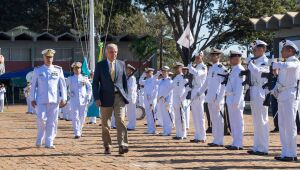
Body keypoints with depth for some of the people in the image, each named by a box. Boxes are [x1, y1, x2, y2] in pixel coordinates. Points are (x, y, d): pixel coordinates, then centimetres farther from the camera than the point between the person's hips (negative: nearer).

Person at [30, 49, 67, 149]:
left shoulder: (58, 70, 8)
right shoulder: (37, 70, 8)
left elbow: (62, 85, 5)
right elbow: (33, 85, 8)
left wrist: (63, 98, -3)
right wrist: (32, 99, 2)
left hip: (54, 100, 1)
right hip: (41, 100, -1)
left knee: (52, 121, 0)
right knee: (41, 119, -9)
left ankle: (49, 143, 6)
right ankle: (39, 140, 13)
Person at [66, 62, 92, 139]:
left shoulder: (85, 78, 8)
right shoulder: (70, 79, 7)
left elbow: (89, 88, 13)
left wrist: (88, 97, 3)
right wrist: (69, 93, 1)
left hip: (83, 100, 1)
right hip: (74, 100, -1)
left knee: (82, 116, 7)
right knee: (75, 117, -11)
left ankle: (80, 130, 31)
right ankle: (77, 133, -15)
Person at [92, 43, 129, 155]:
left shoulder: (121, 64, 9)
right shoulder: (100, 65, 2)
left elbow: (125, 81, 13)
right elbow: (95, 83, 1)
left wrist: (126, 96, 6)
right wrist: (97, 98, -7)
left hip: (119, 96, 0)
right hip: (106, 97, 0)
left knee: (120, 121, -13)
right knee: (105, 124, 6)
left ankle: (122, 145, -19)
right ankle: (107, 147, 17)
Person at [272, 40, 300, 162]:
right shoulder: (285, 63, 20)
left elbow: (285, 66, -30)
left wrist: (275, 65, -12)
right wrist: (274, 90, 6)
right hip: (282, 97, 9)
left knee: (290, 125, -8)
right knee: (282, 125, 9)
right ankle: (285, 153, 15)